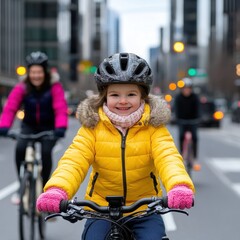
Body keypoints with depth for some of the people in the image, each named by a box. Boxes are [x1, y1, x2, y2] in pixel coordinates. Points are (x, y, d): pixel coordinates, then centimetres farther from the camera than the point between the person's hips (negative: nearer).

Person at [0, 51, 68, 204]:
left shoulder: (54, 87, -17)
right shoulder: (22, 88, -13)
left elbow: (61, 109, -28)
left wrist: (61, 128, -46)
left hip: (49, 127, -1)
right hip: (29, 126, 2)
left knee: (46, 151, -25)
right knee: (20, 149, -24)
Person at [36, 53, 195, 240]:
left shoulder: (153, 127, -7)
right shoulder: (92, 127, -6)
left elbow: (168, 158, -22)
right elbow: (74, 161, -18)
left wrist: (180, 187, -46)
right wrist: (56, 190, -40)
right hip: (102, 209, 1)